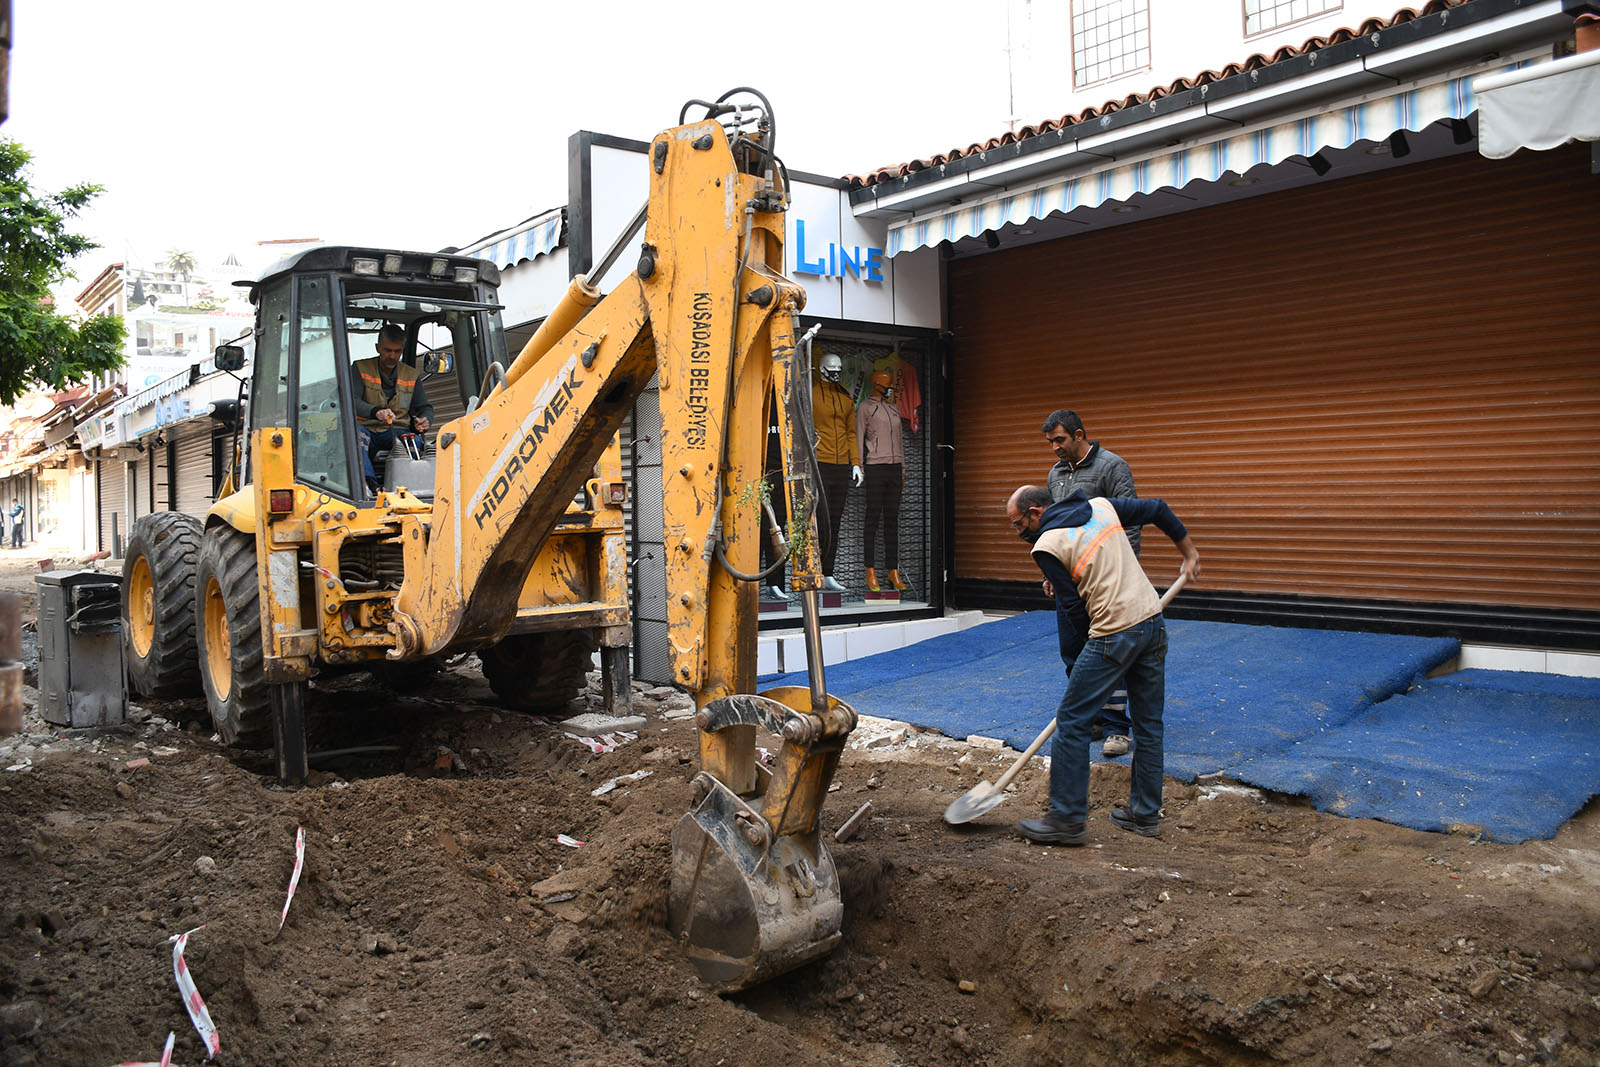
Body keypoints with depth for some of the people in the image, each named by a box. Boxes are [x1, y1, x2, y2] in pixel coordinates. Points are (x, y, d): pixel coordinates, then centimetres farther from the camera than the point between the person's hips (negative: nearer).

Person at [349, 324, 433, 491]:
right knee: (355, 431, -38)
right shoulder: (360, 369, 5)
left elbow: (425, 407, 15)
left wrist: (425, 422, -12)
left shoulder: (412, 376, 15)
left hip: (396, 433, 2)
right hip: (367, 430, -2)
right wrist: (376, 412, -33)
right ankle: (369, 485, -52)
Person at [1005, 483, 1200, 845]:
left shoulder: (1046, 547, -6)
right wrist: (1189, 552, 28)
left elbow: (1078, 599, -1)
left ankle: (1066, 819, 3)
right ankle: (1145, 815, 26)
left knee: (1071, 721, 0)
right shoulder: (1101, 507, 12)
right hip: (1154, 624, 8)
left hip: (1114, 635, -8)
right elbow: (1158, 510, 18)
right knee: (1148, 723, 16)